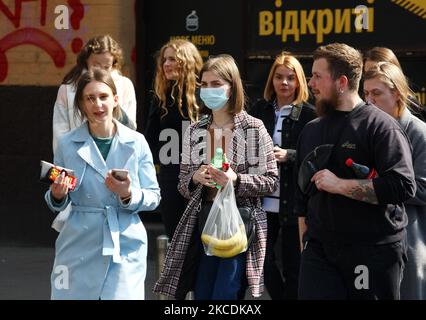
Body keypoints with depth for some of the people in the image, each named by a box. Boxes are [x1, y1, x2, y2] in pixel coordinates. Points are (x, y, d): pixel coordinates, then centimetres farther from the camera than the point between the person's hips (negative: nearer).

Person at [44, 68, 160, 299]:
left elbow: (153, 197, 4)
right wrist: (57, 195, -11)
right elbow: (56, 204, 11)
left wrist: (129, 195, -15)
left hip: (126, 248, 0)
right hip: (80, 248, 1)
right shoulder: (68, 144, 2)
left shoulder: (136, 142, 0)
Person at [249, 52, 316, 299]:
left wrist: (288, 156, -19)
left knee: (293, 264, 2)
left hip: (293, 201, -4)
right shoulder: (260, 109, 9)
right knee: (263, 258, 6)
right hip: (264, 199, 4)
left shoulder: (309, 114, -3)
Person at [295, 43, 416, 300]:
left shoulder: (380, 126, -7)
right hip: (319, 252, 5)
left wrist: (339, 185, -19)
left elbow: (403, 186, -19)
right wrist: (305, 245, 17)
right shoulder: (311, 131, 14)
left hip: (374, 254, -5)